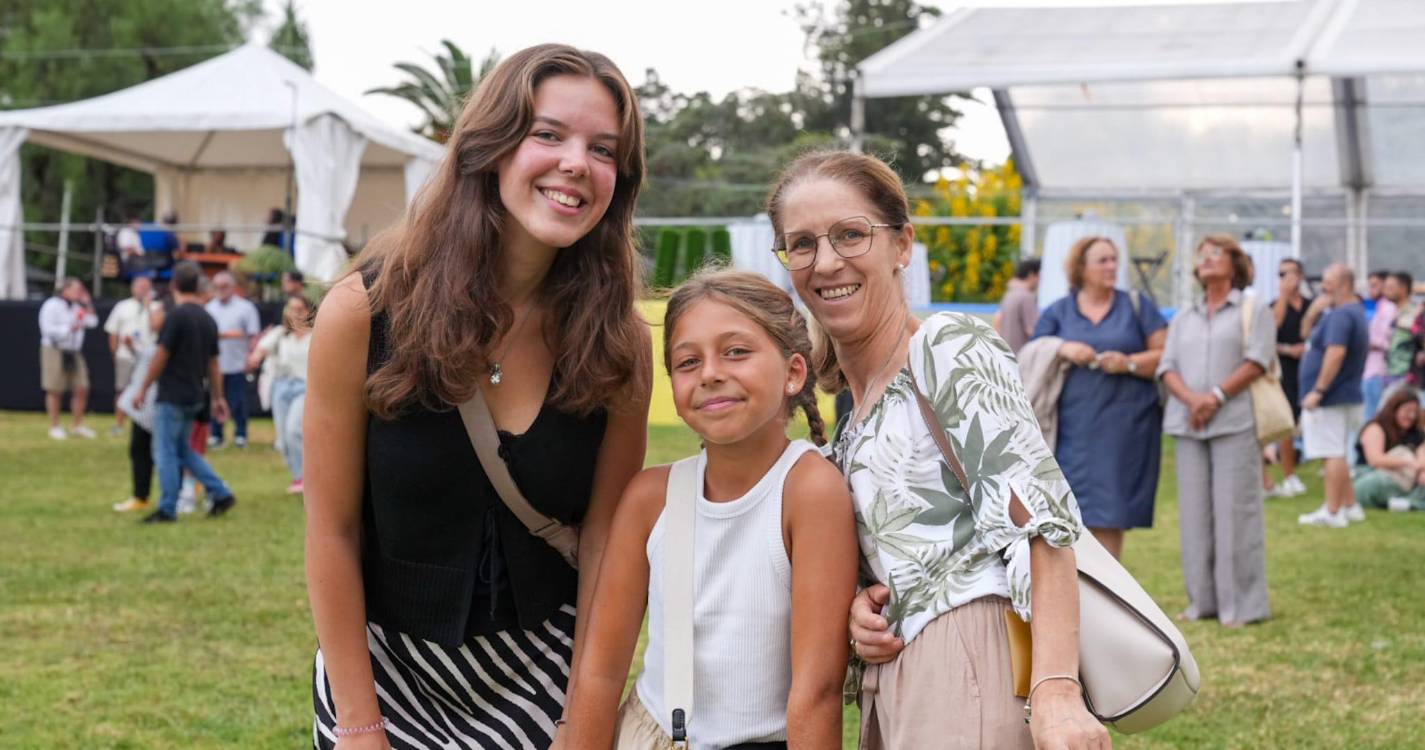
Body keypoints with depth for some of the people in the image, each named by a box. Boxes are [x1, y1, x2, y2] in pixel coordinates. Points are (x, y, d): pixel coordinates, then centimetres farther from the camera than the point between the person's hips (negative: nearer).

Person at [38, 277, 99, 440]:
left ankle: (78, 426, 14)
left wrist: (87, 304, 2)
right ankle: (54, 428, 7)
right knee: (55, 391, -1)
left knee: (82, 389, 3)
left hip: (74, 352, 7)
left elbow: (92, 322, 8)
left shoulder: (77, 306, 14)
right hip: (55, 351, -7)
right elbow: (47, 329, -16)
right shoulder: (52, 306, -9)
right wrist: (70, 329, -16)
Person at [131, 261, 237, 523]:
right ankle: (221, 493, 12)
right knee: (184, 450, 18)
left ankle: (167, 510, 3)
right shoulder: (208, 319, 9)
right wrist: (218, 397, 18)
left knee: (166, 453, 0)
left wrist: (143, 389, -6)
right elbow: (213, 363, 13)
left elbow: (161, 356, -13)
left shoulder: (176, 315, -13)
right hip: (194, 397, 8)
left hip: (171, 397, -7)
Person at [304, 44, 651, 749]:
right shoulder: (363, 313, -16)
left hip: (539, 672, 2)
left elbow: (602, 537, -7)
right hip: (386, 665, -1)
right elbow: (332, 532, -11)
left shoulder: (619, 343, -10)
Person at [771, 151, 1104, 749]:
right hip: (891, 689, 8)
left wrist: (1056, 690, -26)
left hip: (970, 669, -8)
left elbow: (1036, 514, -16)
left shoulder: (950, 346, -6)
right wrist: (860, 607, 1)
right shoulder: (851, 399, 16)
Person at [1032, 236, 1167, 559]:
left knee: (1109, 512, -2)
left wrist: (1129, 363, -12)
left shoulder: (1137, 305, 9)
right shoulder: (1058, 311, 12)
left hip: (1123, 427, -1)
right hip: (1073, 428, 1)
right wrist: (1063, 349, -11)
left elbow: (1165, 354, 4)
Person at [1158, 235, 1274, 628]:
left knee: (1234, 510, -7)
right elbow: (1167, 367, 11)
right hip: (1189, 425, 5)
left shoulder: (1253, 310, 6)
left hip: (1235, 423, -5)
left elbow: (1258, 360, -6)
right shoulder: (1184, 318, 20)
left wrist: (1217, 396, -15)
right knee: (1195, 512, 3)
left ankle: (1241, 603, -2)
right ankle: (1202, 600, 9)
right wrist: (1191, 399, -10)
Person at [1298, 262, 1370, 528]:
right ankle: (1349, 506, 23)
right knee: (1337, 454, 18)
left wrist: (1318, 390, -27)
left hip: (1331, 397, -11)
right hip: (1348, 395, 11)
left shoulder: (1341, 315, -17)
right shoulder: (1357, 312, 17)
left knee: (1332, 454, -8)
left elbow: (1336, 352, -28)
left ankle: (1332, 512, -6)